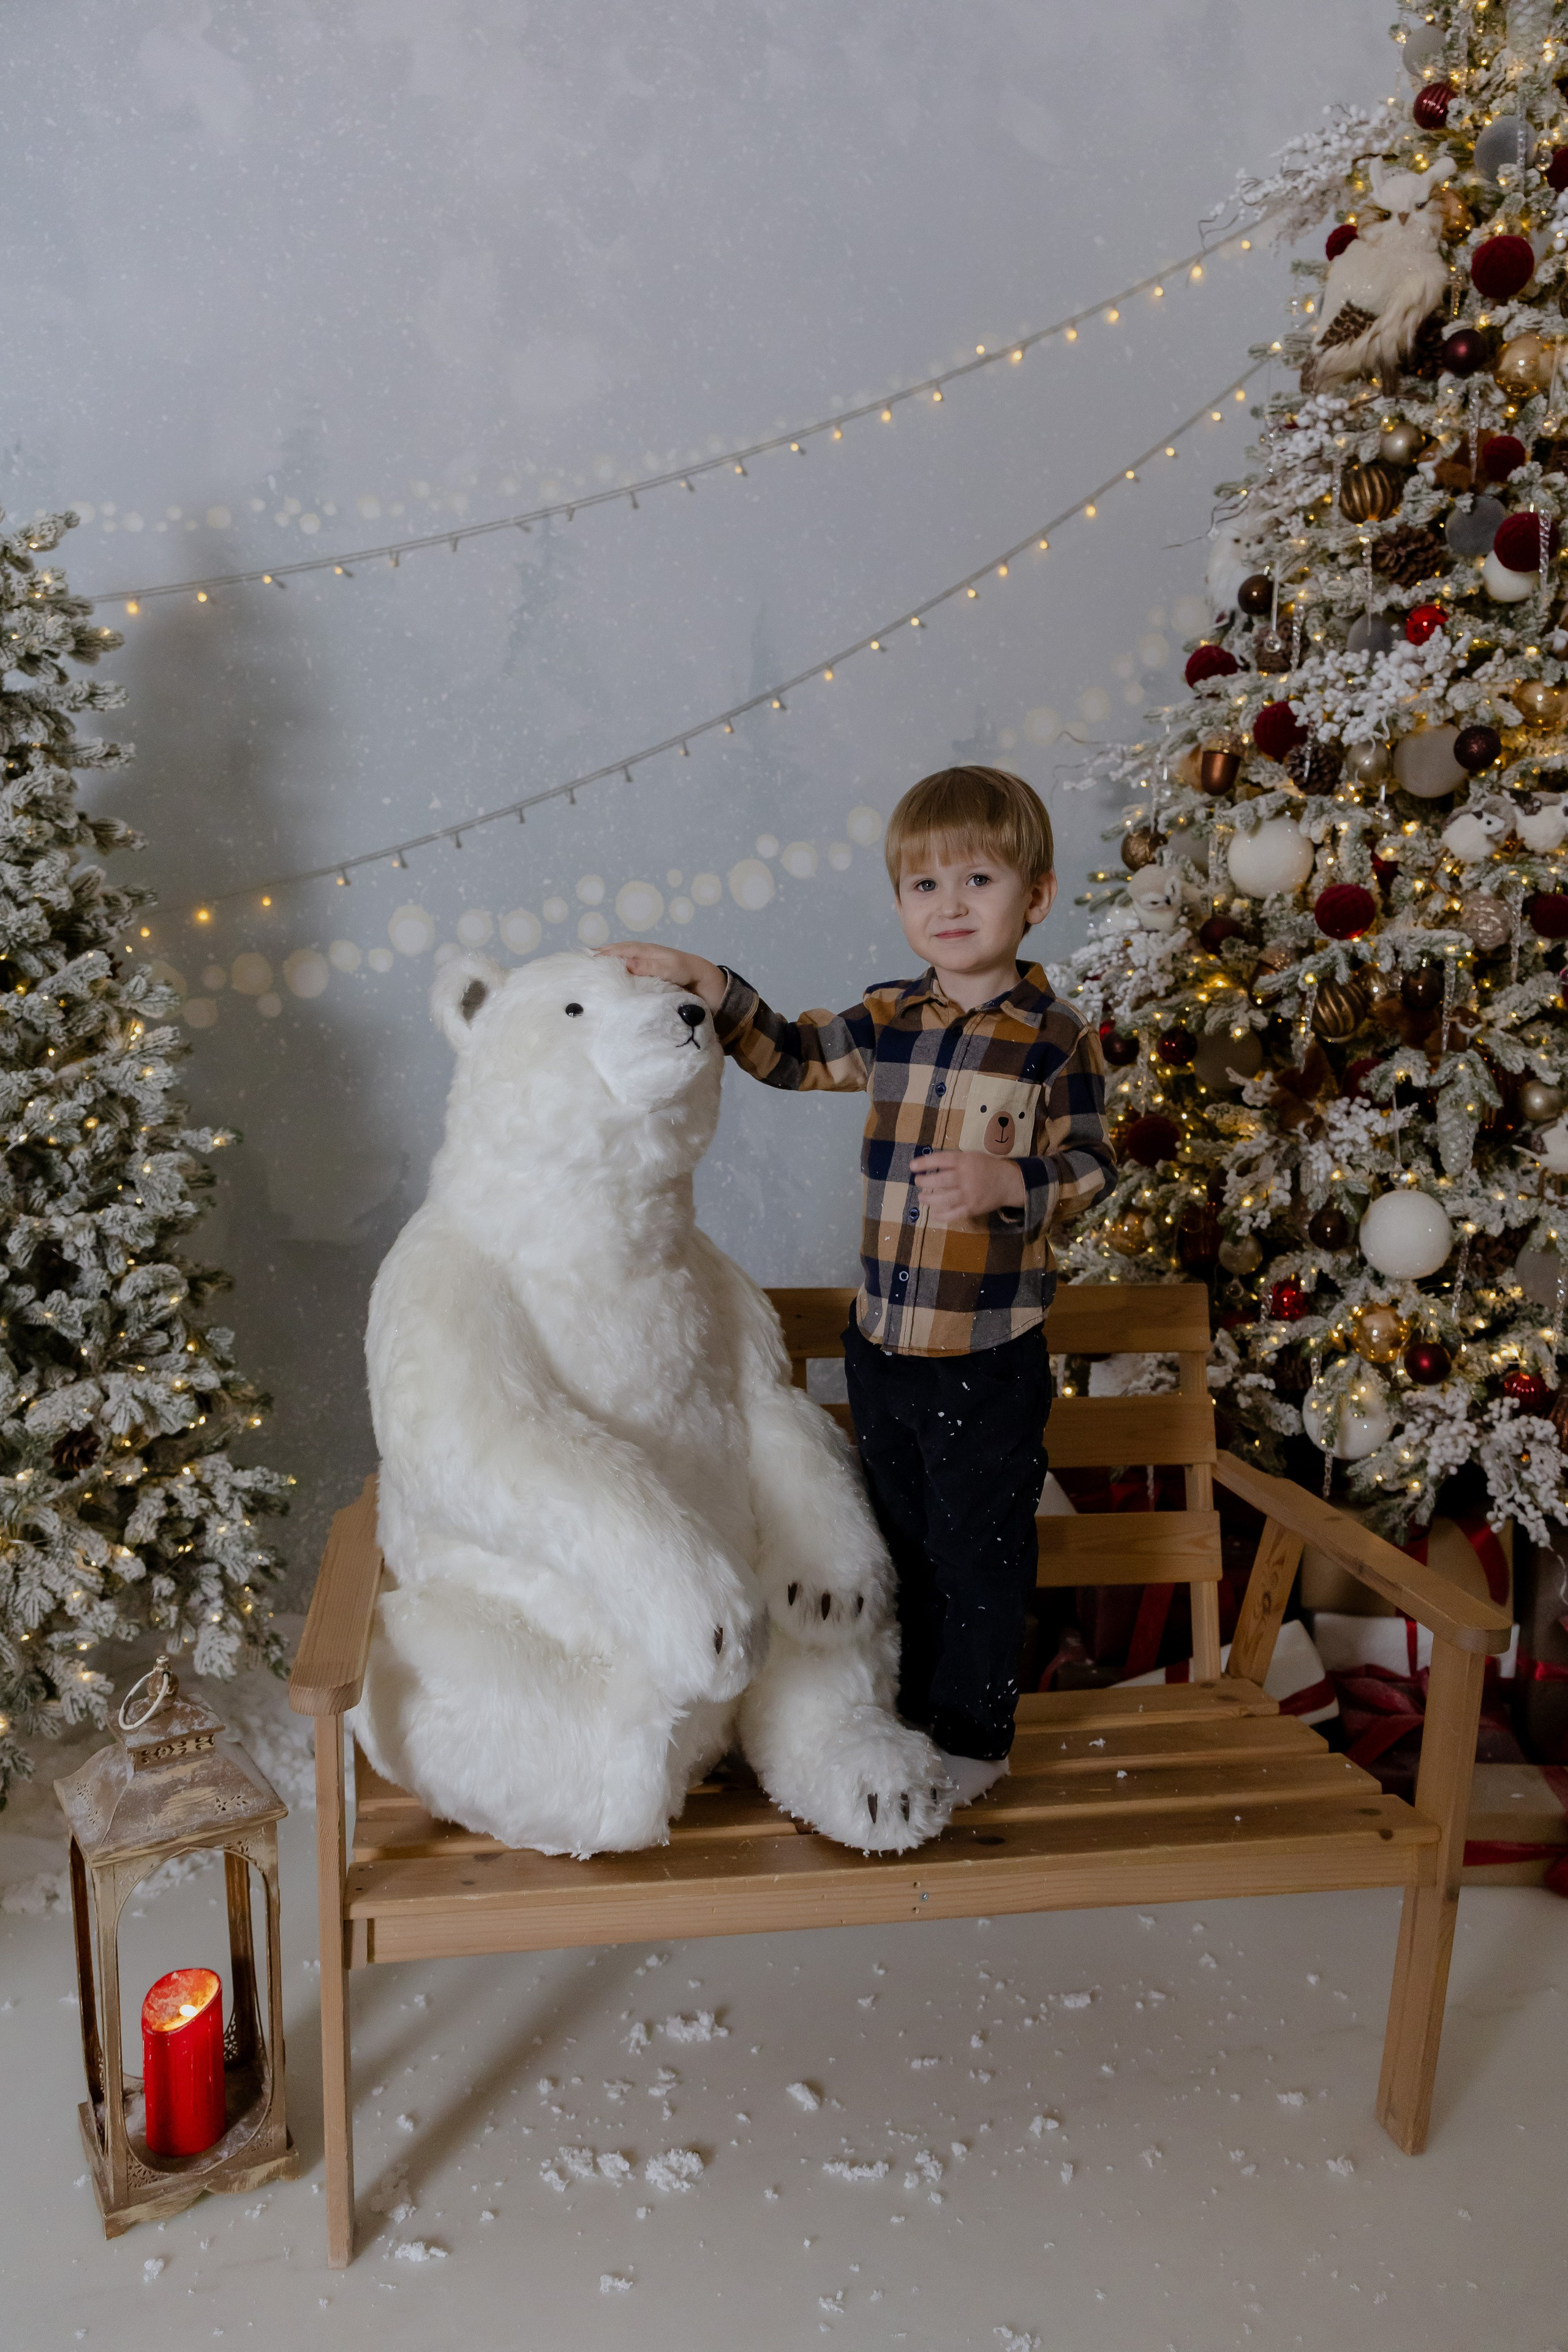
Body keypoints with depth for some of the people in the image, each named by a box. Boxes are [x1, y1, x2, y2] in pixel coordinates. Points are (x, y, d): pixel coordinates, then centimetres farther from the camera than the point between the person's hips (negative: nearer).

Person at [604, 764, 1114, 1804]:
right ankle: (909, 1714, 39)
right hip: (883, 1346, 5)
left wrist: (1006, 1183, -27)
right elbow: (789, 1054, 10)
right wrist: (705, 982, -3)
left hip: (990, 1359, -5)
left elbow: (1090, 1166, -8)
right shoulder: (889, 1019, 3)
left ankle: (974, 1735, 28)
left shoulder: (1057, 1036, -9)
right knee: (901, 1536, 20)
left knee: (980, 1545, 8)